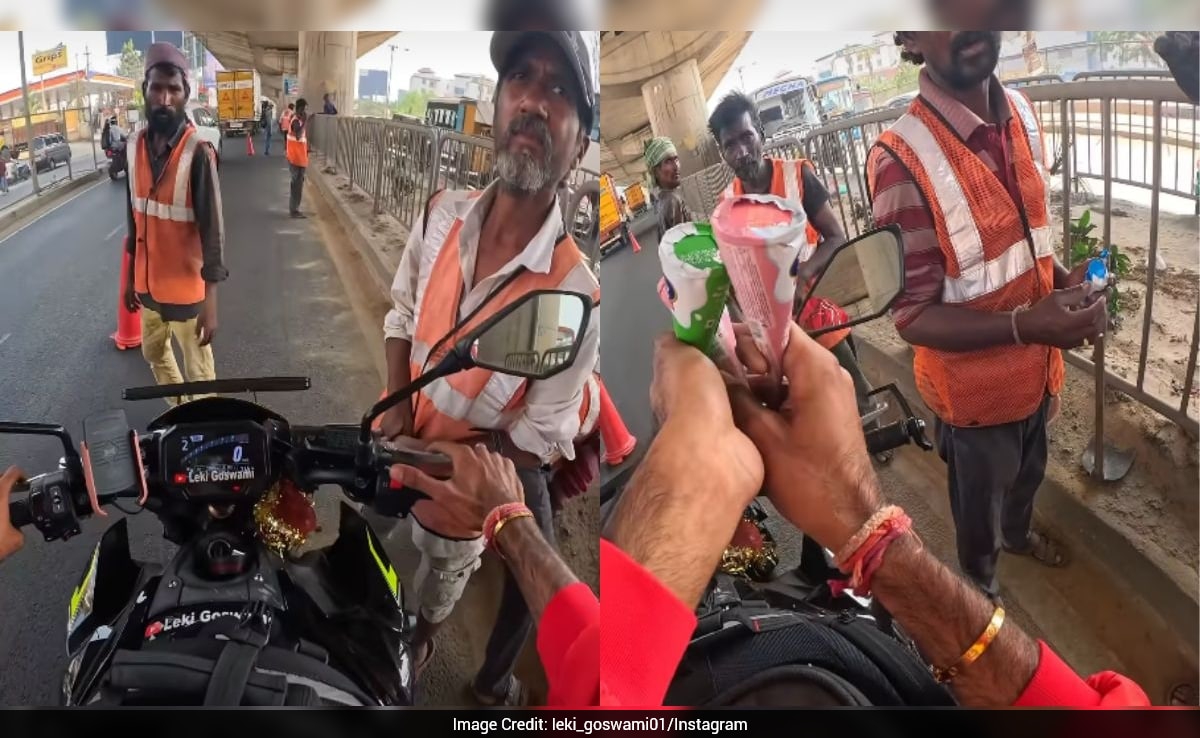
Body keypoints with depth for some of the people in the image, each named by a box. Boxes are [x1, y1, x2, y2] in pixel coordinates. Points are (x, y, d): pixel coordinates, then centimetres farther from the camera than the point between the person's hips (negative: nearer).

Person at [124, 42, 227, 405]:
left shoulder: (198, 153, -21)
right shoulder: (134, 145, -2)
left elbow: (213, 230, -19)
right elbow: (133, 216, 8)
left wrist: (210, 302, -19)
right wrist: (130, 277, 14)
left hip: (186, 287, -7)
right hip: (148, 282, 7)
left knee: (198, 371, 6)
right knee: (154, 352, 26)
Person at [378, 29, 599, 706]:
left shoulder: (575, 292, -30)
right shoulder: (443, 214, -15)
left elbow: (539, 439, -22)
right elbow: (403, 311, 1)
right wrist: (399, 407, -13)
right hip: (400, 445, 4)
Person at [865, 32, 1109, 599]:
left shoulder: (1022, 112, -8)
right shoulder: (901, 162, -30)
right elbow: (913, 316, -24)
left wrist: (1066, 280, -10)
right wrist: (1025, 324, -36)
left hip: (1036, 367, 6)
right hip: (975, 387, -6)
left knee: (1028, 471, 33)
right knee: (980, 504, 21)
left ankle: (1018, 533, 64)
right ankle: (982, 586, 51)